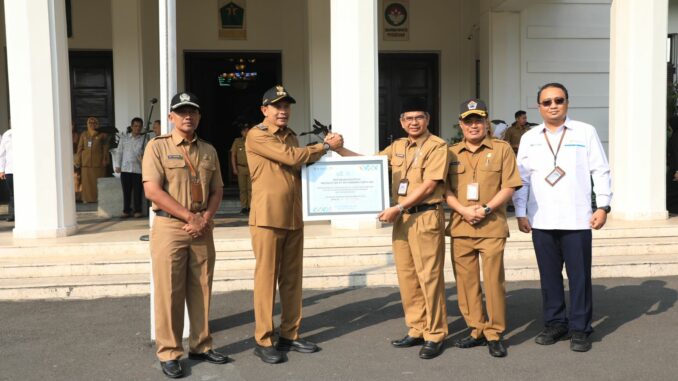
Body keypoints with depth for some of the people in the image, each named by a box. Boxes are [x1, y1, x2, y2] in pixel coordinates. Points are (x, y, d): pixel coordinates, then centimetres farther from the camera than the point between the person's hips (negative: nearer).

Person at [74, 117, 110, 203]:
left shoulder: (102, 135, 3)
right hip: (86, 161, 2)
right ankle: (86, 198, 10)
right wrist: (78, 161, 5)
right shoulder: (83, 135, 11)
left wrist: (105, 160, -6)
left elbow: (105, 149, 1)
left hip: (98, 161, -2)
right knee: (86, 180, 2)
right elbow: (80, 148, 10)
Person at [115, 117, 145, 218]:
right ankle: (126, 210, 12)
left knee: (137, 191, -1)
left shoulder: (143, 139, 6)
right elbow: (119, 152, 12)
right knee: (126, 191, 4)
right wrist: (117, 165, 5)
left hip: (138, 169, -2)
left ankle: (137, 210, 9)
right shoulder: (124, 138, 12)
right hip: (125, 168, 2)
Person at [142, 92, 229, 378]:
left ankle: (201, 346, 22)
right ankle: (169, 354, 10)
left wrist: (205, 218, -7)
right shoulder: (157, 147, -2)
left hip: (202, 229, 5)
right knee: (169, 292, -1)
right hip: (170, 227, -4)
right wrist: (190, 216, -13)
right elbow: (152, 190, -12)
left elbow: (217, 190, 12)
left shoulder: (208, 150, 13)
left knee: (202, 290, 10)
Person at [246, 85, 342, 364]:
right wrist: (325, 146, -4)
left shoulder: (291, 137, 17)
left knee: (292, 278, 10)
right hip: (267, 217, -7)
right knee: (266, 277, -3)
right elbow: (292, 157, -16)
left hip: (293, 217, 7)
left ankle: (289, 335, 19)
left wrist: (322, 150, 8)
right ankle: (263, 340, 6)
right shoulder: (256, 136, -8)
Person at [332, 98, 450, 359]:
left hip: (426, 217, -7)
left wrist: (398, 207, -18)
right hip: (401, 218, 7)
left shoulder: (437, 146, -7)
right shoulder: (397, 147, 15)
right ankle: (417, 330, 22)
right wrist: (339, 149, 8)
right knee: (407, 277, 11)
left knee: (429, 277, -3)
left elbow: (429, 185, -15)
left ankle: (435, 335, 8)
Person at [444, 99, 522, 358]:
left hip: (492, 227, -3)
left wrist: (486, 209, -14)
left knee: (493, 281, -3)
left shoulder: (501, 149, 4)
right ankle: (476, 330, 20)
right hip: (460, 227, 3)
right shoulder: (452, 153, 11)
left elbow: (509, 187, -2)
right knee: (466, 281, 6)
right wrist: (464, 210, -10)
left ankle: (494, 334, 11)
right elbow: (445, 189, 6)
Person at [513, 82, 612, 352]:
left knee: (579, 275, 1)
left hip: (577, 218, -2)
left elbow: (600, 171, 3)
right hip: (541, 219, 3)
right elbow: (521, 178, 9)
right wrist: (521, 213, 4)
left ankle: (580, 329, 12)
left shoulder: (586, 132, 4)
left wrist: (603, 206, -4)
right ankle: (555, 323, 21)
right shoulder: (529, 138, 10)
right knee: (549, 274, 8)